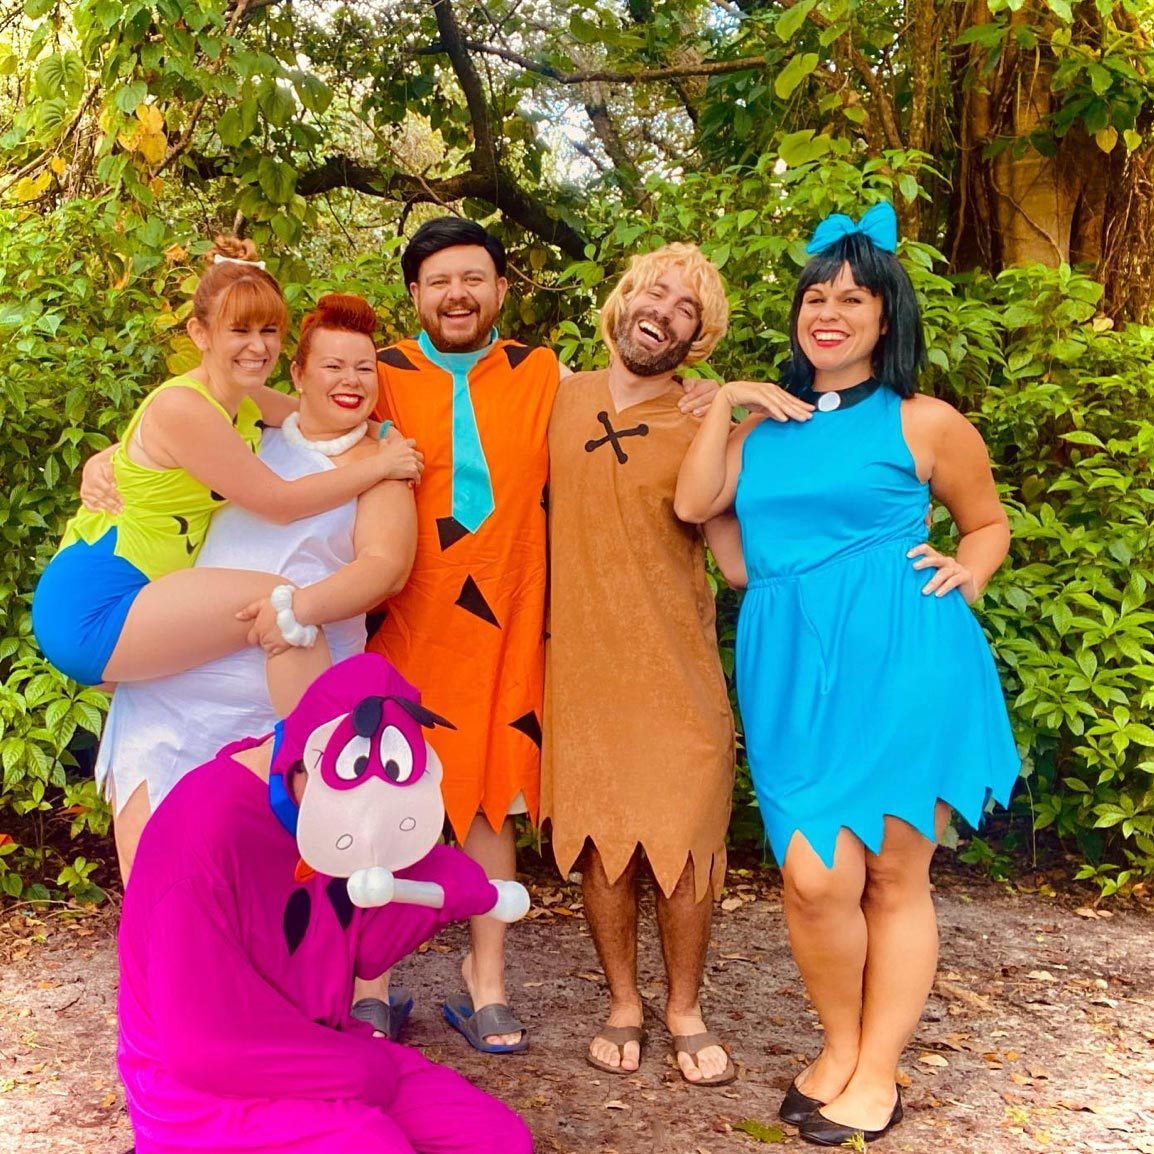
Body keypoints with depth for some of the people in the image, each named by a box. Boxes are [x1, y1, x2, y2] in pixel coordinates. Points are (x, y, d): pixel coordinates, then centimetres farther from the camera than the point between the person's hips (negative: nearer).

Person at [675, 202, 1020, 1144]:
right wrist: (725, 403, 6)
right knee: (816, 876, -5)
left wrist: (964, 576, -4)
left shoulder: (924, 422, 6)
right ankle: (839, 1044, 20)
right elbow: (696, 503, 5)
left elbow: (989, 522, 15)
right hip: (791, 669, 3)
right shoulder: (766, 425, 17)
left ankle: (878, 1073, 20)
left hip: (898, 664, -3)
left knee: (894, 875, 4)